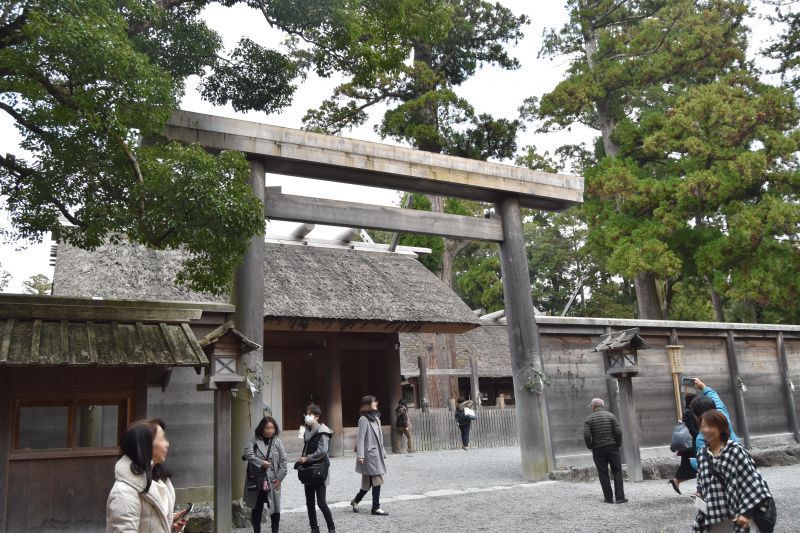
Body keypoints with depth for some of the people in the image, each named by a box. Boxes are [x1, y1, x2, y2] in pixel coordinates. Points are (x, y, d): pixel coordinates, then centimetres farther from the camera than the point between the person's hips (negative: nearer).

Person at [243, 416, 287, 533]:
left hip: (272, 480, 1)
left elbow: (283, 461, 1)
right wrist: (261, 463, -21)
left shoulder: (277, 442, 1)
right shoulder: (254, 439, -2)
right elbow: (248, 453, -13)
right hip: (256, 479, 0)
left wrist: (279, 477, -5)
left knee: (275, 508, 4)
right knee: (257, 508, 11)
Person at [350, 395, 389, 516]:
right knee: (377, 480, -7)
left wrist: (383, 452, 18)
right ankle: (376, 507, 1)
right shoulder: (364, 419, -10)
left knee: (369, 481, 12)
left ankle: (356, 500, 28)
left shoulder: (375, 418, 15)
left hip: (377, 454, 8)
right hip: (369, 454, -8)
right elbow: (360, 438, -15)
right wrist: (360, 455, -19)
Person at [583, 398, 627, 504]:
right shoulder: (611, 416, 2)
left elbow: (586, 435, -10)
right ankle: (620, 497, 2)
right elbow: (618, 431, -7)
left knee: (603, 473, 6)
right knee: (617, 472, 6)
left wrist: (590, 447, 3)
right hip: (612, 447, 1)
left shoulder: (589, 419, -1)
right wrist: (618, 444, 5)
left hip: (598, 449, -1)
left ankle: (608, 497, 6)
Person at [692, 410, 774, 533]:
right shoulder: (702, 454, 5)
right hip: (715, 514, 5)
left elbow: (751, 481, -13)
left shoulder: (735, 450, -13)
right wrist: (700, 494, 1)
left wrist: (746, 511, -15)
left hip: (738, 513, -5)